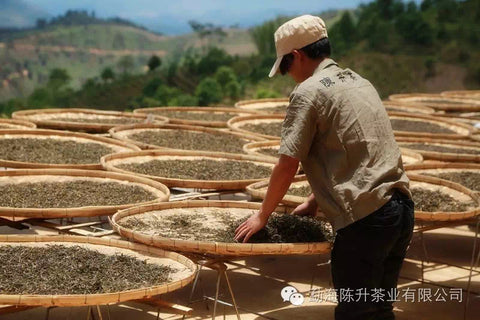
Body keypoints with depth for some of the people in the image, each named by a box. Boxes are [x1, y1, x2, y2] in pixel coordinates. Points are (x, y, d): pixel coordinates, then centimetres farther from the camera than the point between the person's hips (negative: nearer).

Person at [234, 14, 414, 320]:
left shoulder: (308, 92, -5)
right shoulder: (360, 82, 19)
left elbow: (287, 167, -6)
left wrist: (262, 216, 7)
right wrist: (314, 203, 29)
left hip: (365, 218, -8)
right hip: (401, 208, 8)